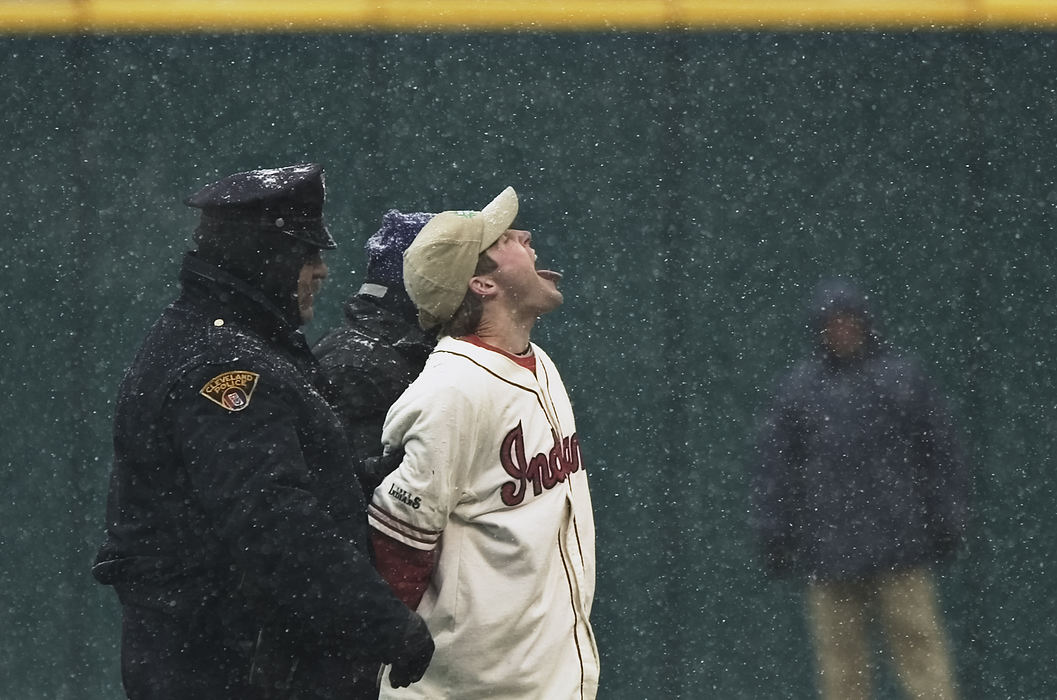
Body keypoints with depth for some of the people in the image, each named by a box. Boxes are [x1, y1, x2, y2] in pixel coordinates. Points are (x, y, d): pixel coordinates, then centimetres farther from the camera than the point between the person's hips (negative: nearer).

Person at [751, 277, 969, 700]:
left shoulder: (902, 376, 7)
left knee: (918, 642, -5)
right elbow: (775, 466, 9)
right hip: (829, 546, 1)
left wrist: (947, 519, 3)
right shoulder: (799, 388, 9)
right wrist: (775, 534, 3)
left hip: (898, 540, -1)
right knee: (839, 652, 1)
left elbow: (941, 452, 8)